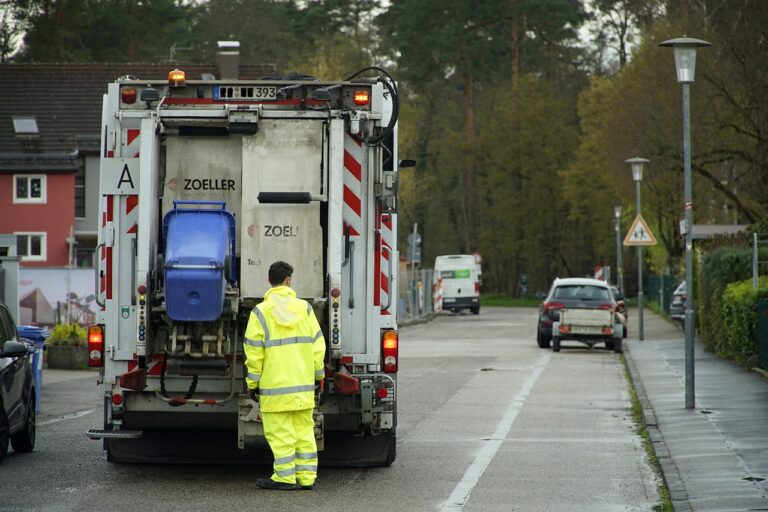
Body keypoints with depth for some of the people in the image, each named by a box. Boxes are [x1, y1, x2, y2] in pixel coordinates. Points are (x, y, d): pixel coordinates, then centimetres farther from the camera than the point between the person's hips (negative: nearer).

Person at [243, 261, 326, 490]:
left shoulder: (261, 312, -6)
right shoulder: (304, 308, 4)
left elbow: (254, 352, -6)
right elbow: (317, 345, 7)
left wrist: (252, 382, 2)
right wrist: (318, 374, 16)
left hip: (275, 385, -4)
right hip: (303, 384, 4)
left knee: (280, 431, 0)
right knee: (304, 429, 9)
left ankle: (284, 477, 0)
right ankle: (306, 477, 11)